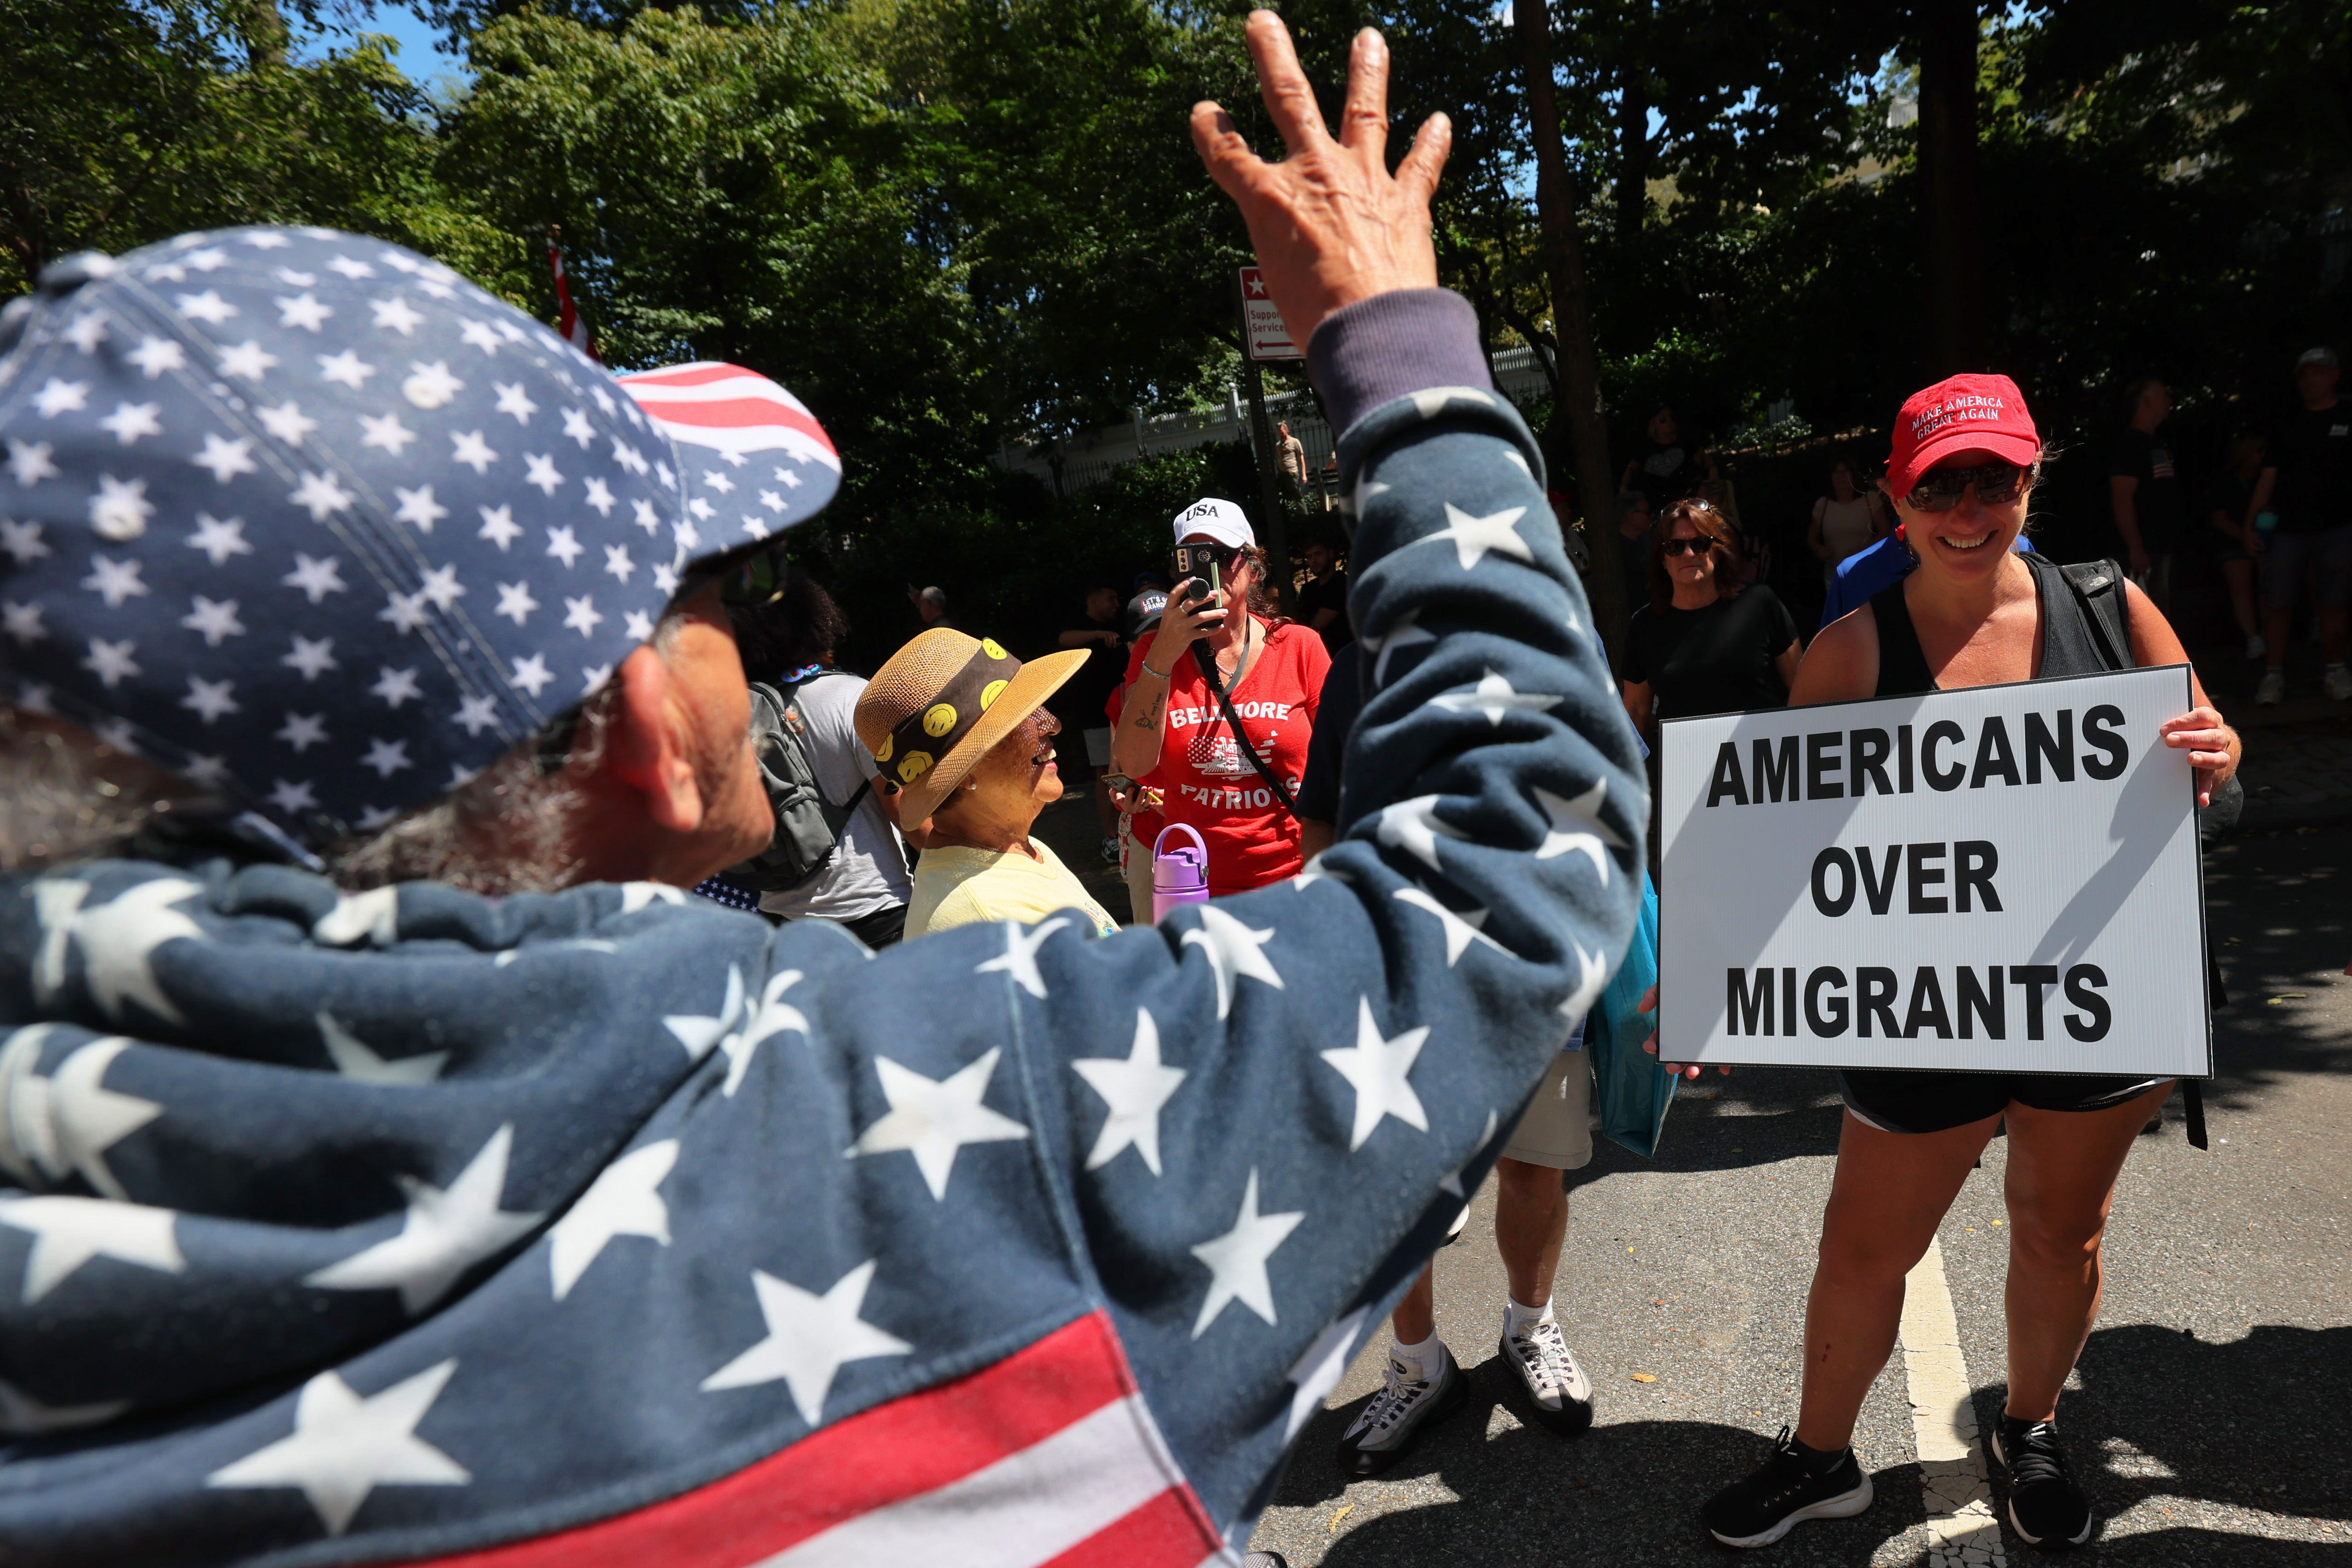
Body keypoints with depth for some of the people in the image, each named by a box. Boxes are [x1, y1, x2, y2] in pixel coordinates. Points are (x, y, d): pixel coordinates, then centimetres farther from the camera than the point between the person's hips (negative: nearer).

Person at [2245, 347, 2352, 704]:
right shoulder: (2285, 427, 13)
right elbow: (2268, 477, 10)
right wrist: (2251, 523, 1)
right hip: (2288, 530, 1)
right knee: (2277, 604, -4)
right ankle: (2274, 675, 3)